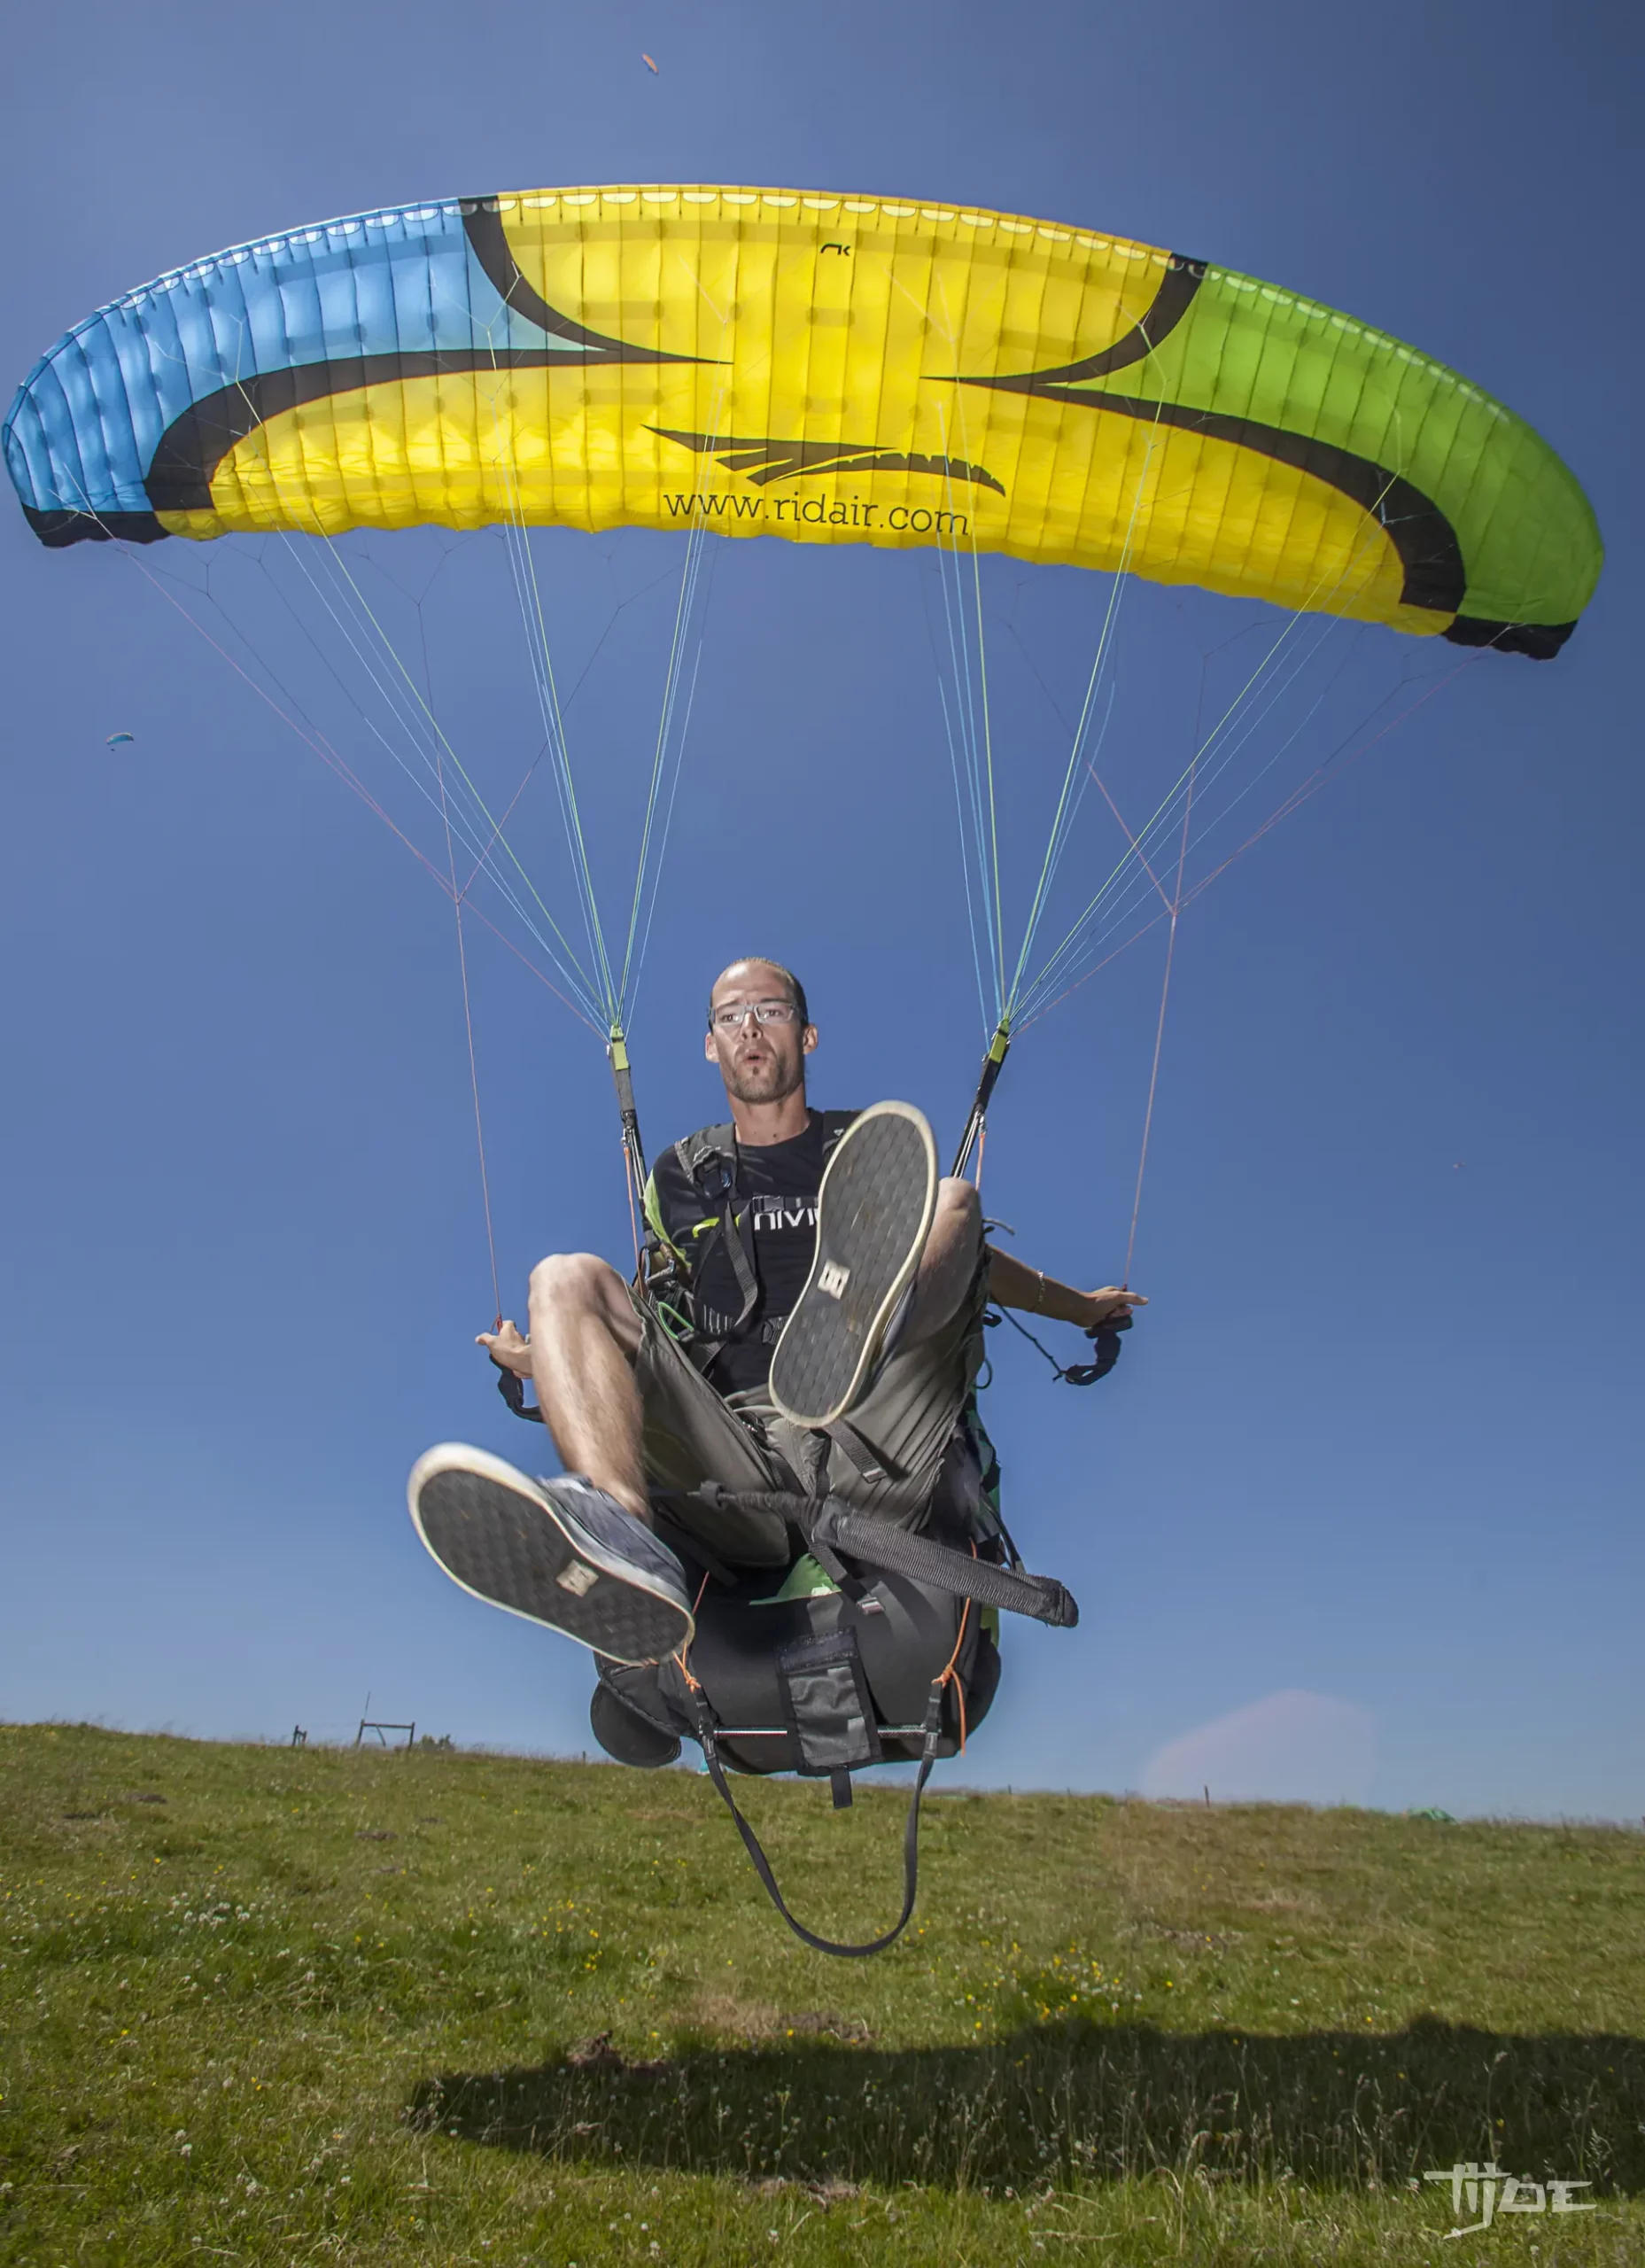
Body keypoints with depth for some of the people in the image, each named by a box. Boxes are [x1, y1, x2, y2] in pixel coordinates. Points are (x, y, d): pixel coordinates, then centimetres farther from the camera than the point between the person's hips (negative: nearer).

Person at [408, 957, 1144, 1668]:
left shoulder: (875, 1152, 21)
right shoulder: (681, 1174, 23)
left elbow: (967, 1259, 34)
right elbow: (646, 1312, 32)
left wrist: (1080, 1307, 43)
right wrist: (547, 1357, 18)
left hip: (874, 1452, 0)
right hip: (734, 1458, 1)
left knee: (949, 1200, -15)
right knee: (567, 1277, -19)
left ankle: (868, 1320, -54)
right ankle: (625, 1543, -49)